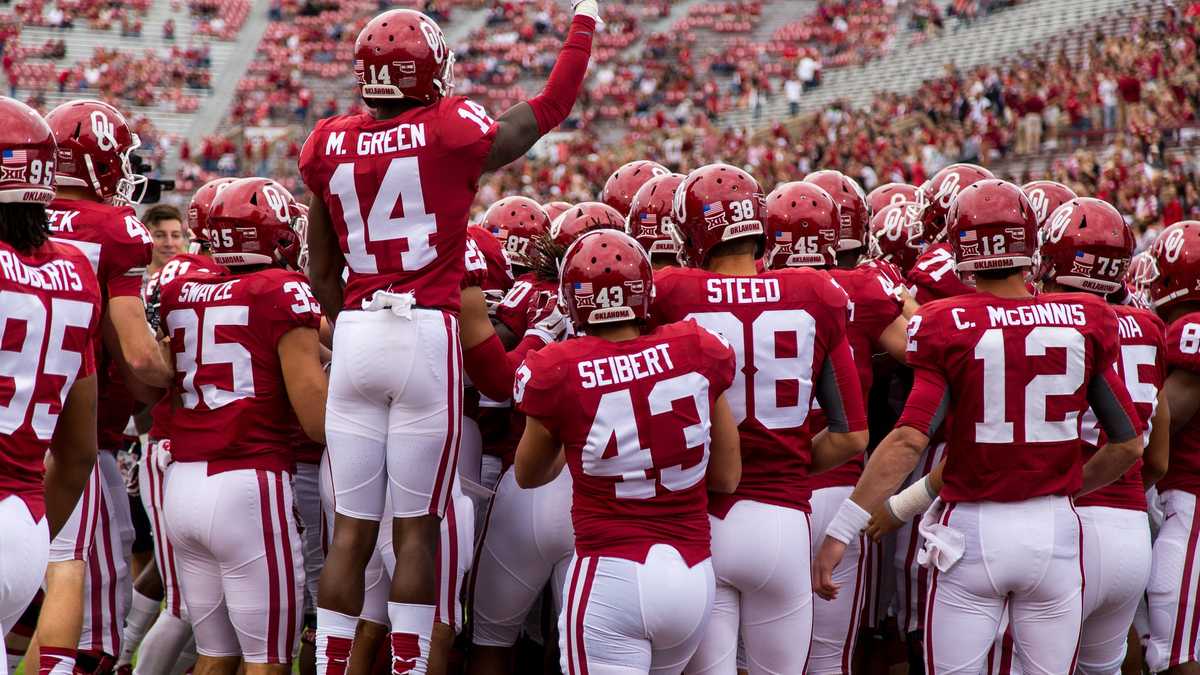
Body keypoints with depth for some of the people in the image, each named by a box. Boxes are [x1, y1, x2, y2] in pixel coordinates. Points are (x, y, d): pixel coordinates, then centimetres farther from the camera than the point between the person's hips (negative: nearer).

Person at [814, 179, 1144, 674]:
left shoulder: (947, 327, -10)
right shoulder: (1086, 323, 0)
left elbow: (909, 439, -18)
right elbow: (1129, 444, 4)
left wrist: (841, 531, -16)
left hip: (973, 529, -2)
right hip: (1054, 527, 2)